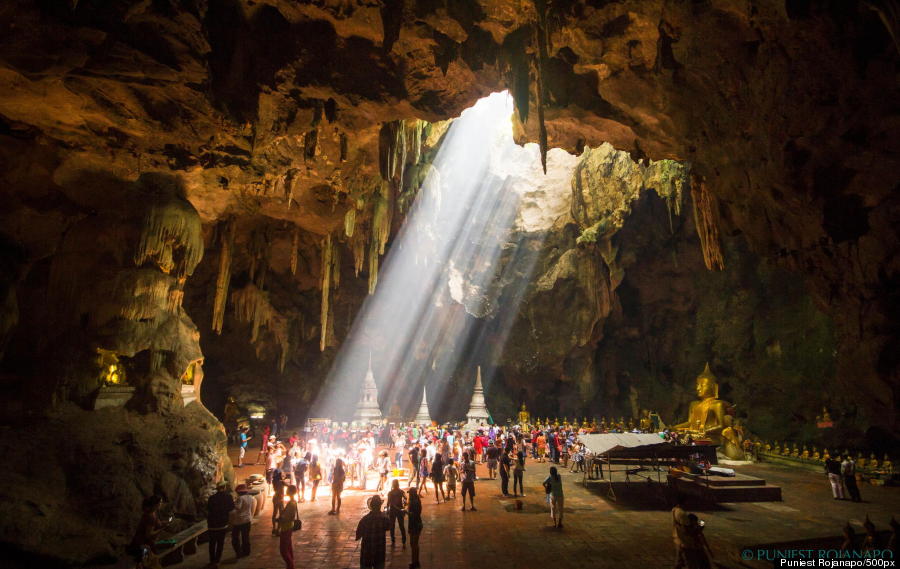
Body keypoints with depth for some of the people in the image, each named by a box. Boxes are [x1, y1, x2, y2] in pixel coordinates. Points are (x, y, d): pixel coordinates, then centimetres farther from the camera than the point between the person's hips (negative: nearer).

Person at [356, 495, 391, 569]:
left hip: (366, 552, -2)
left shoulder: (365, 519, -20)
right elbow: (388, 528, 9)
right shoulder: (384, 518, -13)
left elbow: (358, 535, -11)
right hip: (380, 552, 2)